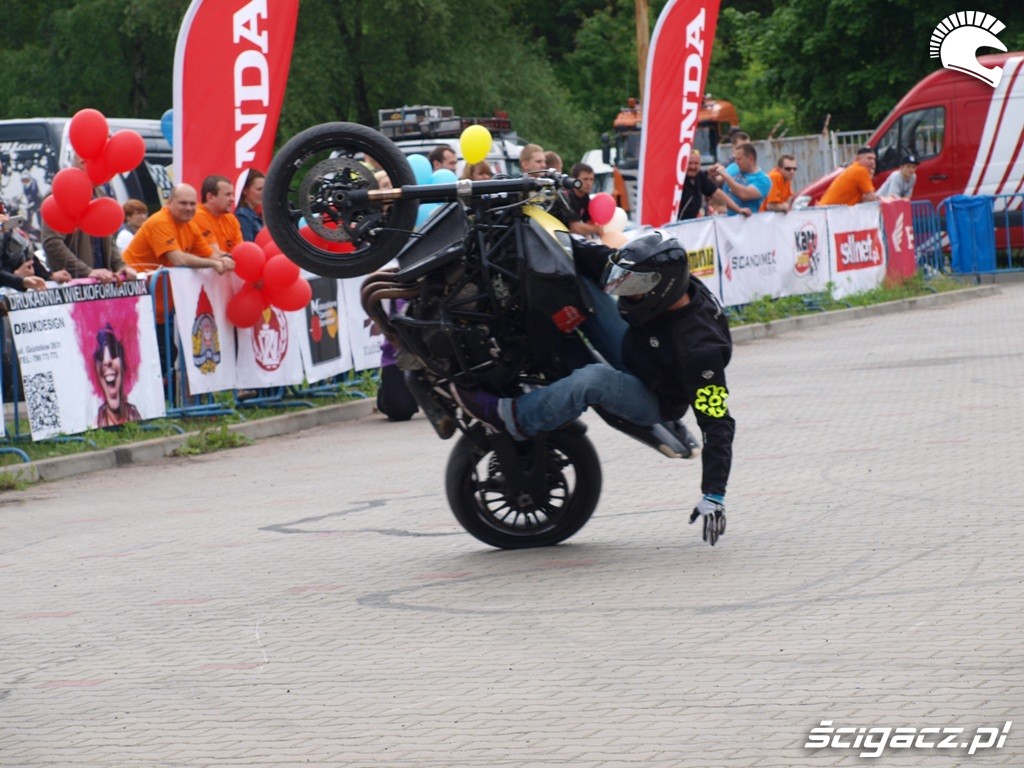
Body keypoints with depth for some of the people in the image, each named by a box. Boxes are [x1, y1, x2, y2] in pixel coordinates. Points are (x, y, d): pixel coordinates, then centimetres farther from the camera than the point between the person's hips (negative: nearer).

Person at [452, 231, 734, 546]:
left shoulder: (698, 345, -37)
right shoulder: (675, 282, -16)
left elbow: (717, 423, -35)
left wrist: (714, 495, -38)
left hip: (655, 402, -9)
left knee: (592, 379, -39)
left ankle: (509, 416, -25)